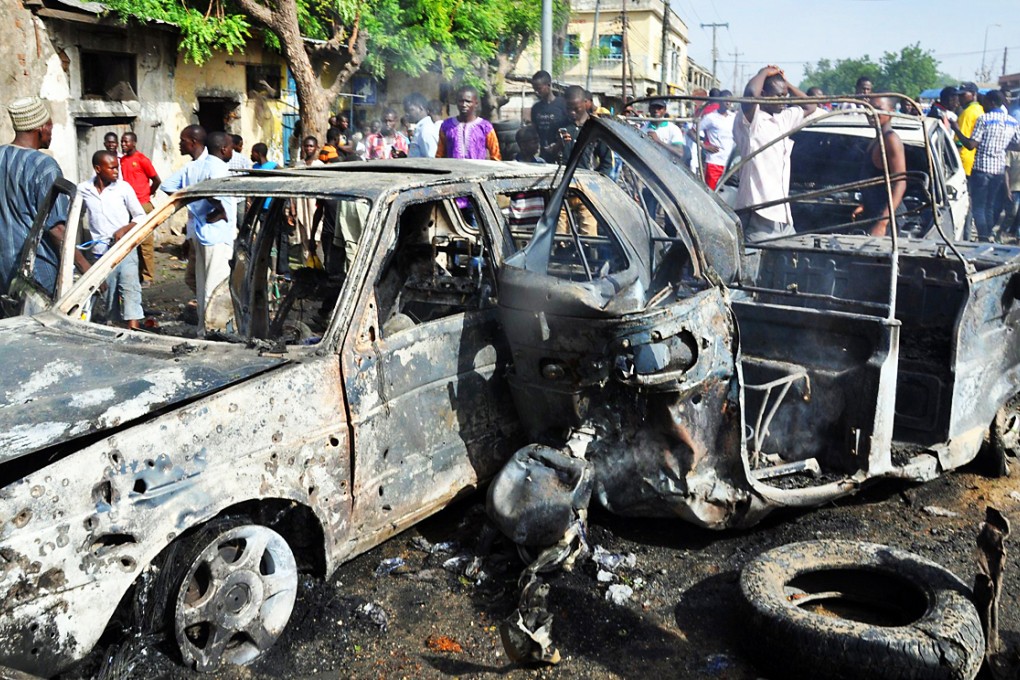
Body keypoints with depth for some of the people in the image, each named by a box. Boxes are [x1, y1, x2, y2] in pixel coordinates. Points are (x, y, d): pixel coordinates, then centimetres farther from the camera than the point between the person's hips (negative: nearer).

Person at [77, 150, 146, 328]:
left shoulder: (123, 187, -4)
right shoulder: (83, 189, 0)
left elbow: (141, 217, 2)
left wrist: (124, 229, -15)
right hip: (100, 250, 2)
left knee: (129, 288, -16)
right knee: (108, 291, 8)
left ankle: (133, 330, -25)